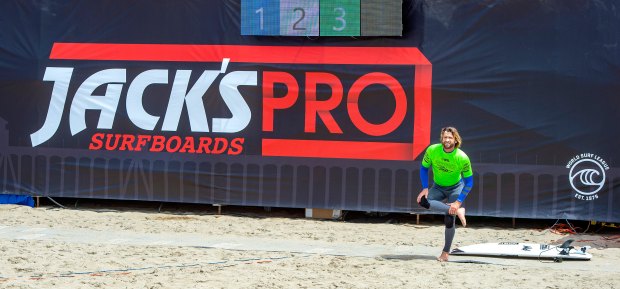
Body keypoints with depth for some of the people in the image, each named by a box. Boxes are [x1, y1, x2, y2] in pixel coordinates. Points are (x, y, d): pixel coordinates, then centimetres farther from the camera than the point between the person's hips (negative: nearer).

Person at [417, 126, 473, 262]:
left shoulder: (462, 158, -25)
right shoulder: (432, 150, -19)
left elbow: (469, 182, -15)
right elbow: (424, 168, -2)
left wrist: (458, 202, -22)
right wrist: (425, 188, -13)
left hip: (456, 188, -3)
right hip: (438, 187, 3)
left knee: (449, 220, -13)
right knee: (423, 201, -27)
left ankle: (445, 252, 5)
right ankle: (457, 211, -25)